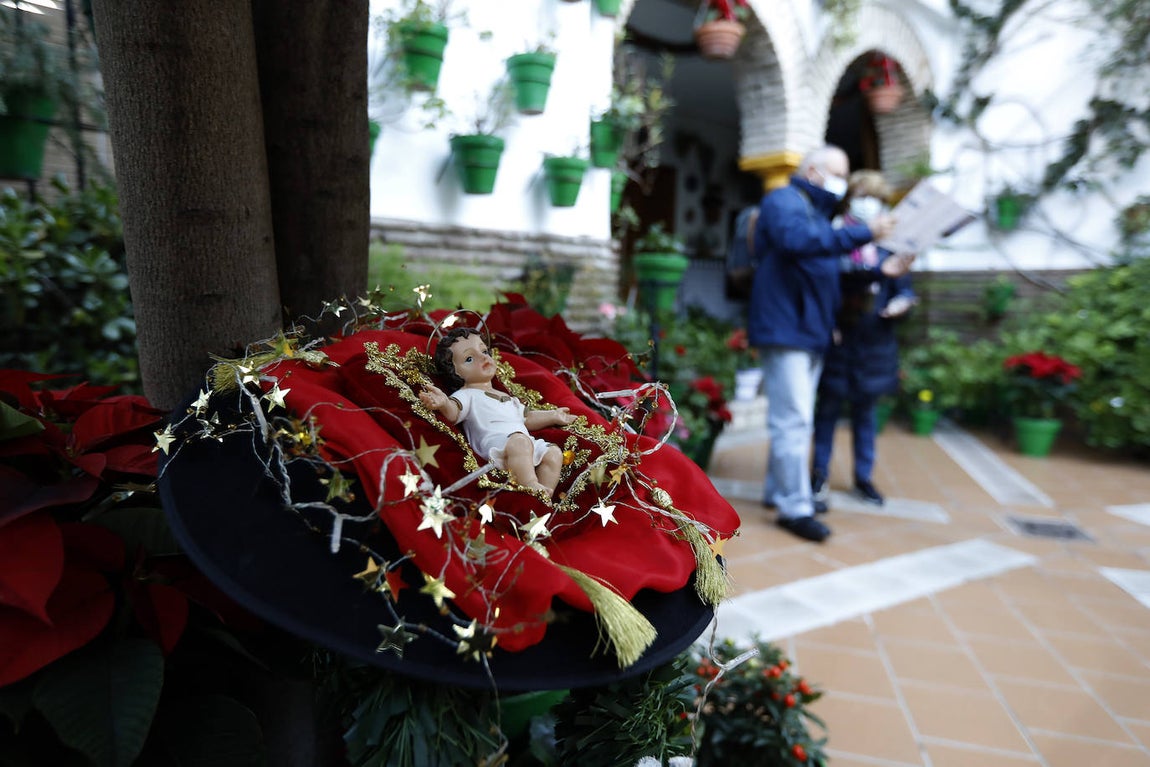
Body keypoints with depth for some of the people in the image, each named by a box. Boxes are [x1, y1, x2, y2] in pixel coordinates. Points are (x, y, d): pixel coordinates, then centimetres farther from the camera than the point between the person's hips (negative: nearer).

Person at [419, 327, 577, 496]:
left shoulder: (507, 397, 38)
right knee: (520, 441, -36)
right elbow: (453, 413, -10)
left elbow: (526, 418, 46)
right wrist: (443, 404, -34)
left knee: (554, 452, -7)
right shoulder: (467, 394, 11)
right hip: (496, 442, -9)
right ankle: (531, 487, -48)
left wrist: (554, 416, 42)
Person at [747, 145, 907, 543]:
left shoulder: (817, 211, 26)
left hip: (810, 331, 10)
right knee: (792, 420, -11)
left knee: (796, 419, 12)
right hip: (784, 328, -10)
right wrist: (863, 233, -28)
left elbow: (830, 269, 26)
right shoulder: (784, 201, -5)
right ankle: (795, 507, -6)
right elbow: (800, 240, -27)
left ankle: (777, 491, 22)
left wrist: (880, 269, 16)